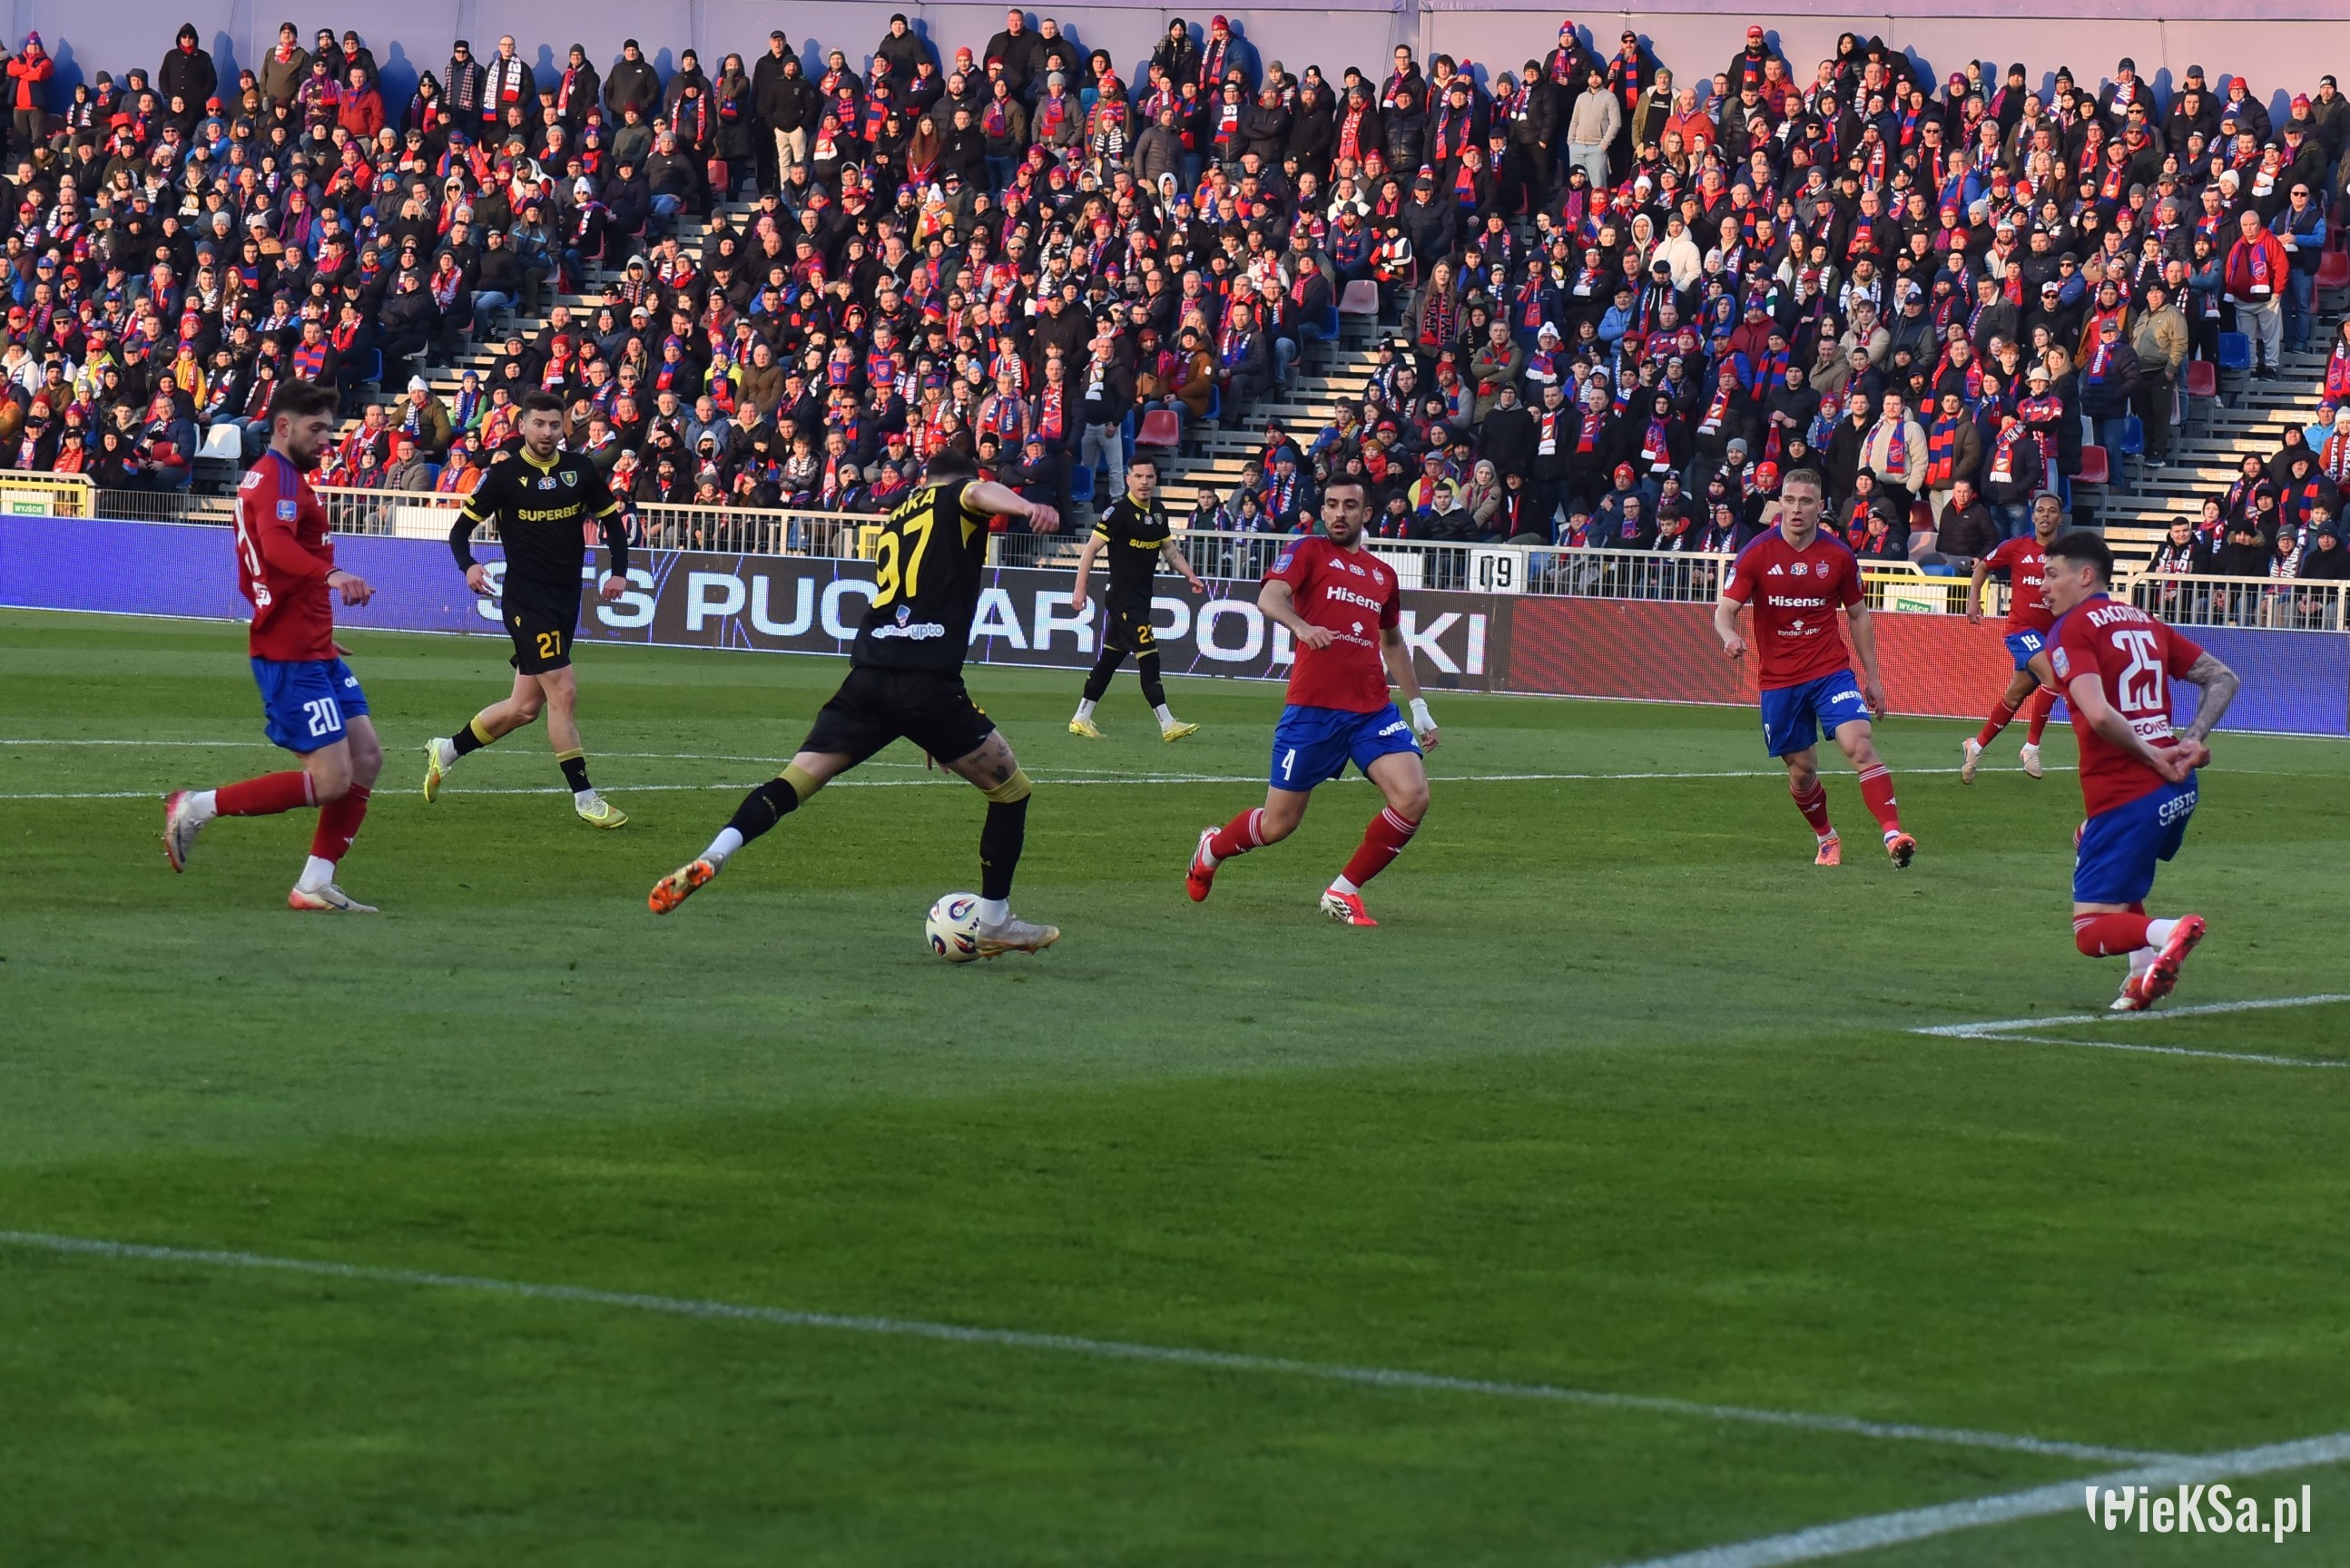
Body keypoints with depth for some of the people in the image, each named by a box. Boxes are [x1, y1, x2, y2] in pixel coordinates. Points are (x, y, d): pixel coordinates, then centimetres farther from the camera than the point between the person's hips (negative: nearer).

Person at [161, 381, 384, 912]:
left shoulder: (268, 477, 19)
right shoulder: (278, 479, -13)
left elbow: (250, 577, 28)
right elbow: (276, 545, -35)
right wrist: (331, 574, -52)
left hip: (315, 652, 11)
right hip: (291, 656, -11)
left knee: (366, 759, 7)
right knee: (330, 781, -12)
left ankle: (315, 885, 8)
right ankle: (197, 808, -5)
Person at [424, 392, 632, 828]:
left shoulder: (580, 471, 5)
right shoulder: (504, 475, -6)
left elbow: (612, 520, 16)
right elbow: (461, 528, -2)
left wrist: (618, 572, 3)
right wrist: (468, 566, -22)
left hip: (565, 600, 6)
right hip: (525, 599, -6)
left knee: (526, 706, 10)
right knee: (564, 692, -13)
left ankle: (446, 750, 29)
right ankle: (583, 796, -6)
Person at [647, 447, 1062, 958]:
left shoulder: (895, 520, 29)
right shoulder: (956, 500, 11)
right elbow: (981, 493, -15)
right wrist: (1025, 507, -39)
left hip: (868, 679, 5)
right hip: (929, 681, -5)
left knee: (796, 779, 6)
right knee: (1010, 790, 11)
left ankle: (712, 857, -17)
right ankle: (995, 924, 13)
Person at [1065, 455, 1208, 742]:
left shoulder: (1157, 512, 11)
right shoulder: (1119, 511, -13)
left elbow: (1169, 548, 23)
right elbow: (1092, 548, -12)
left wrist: (1190, 576, 12)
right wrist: (1080, 588, -17)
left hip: (1141, 598, 8)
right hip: (1122, 597, -8)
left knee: (1110, 658, 13)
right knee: (1148, 656, -12)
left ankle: (1081, 719, 20)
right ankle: (1167, 724, -13)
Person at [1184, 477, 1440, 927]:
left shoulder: (1382, 574, 17)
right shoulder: (1309, 552, 2)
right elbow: (1270, 597, -16)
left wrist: (1419, 707, 29)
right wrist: (1301, 625, -37)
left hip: (1373, 711, 4)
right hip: (1313, 709, -4)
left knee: (1413, 796, -17)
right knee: (1278, 824, 2)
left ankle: (1344, 892, -1)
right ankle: (1211, 849, 36)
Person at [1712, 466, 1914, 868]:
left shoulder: (1838, 556, -1)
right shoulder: (1758, 553, -5)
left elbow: (1857, 615, 11)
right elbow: (1725, 609, -9)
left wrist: (1872, 676, 11)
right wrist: (1729, 635, -33)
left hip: (1830, 670, 0)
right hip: (1778, 679, 0)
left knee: (1859, 744, -21)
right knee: (1802, 770, 7)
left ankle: (1892, 833, -27)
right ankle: (1826, 839, 32)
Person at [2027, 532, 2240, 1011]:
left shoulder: (2071, 629, -7)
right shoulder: (2145, 621, 16)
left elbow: (2099, 714, -22)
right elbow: (2224, 679, 17)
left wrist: (2152, 757, -10)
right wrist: (2191, 741, 6)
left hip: (2126, 799, -8)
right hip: (2179, 791, 8)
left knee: (2091, 933, 0)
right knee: (2089, 843, 35)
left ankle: (2168, 933, -30)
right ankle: (2146, 972, 20)